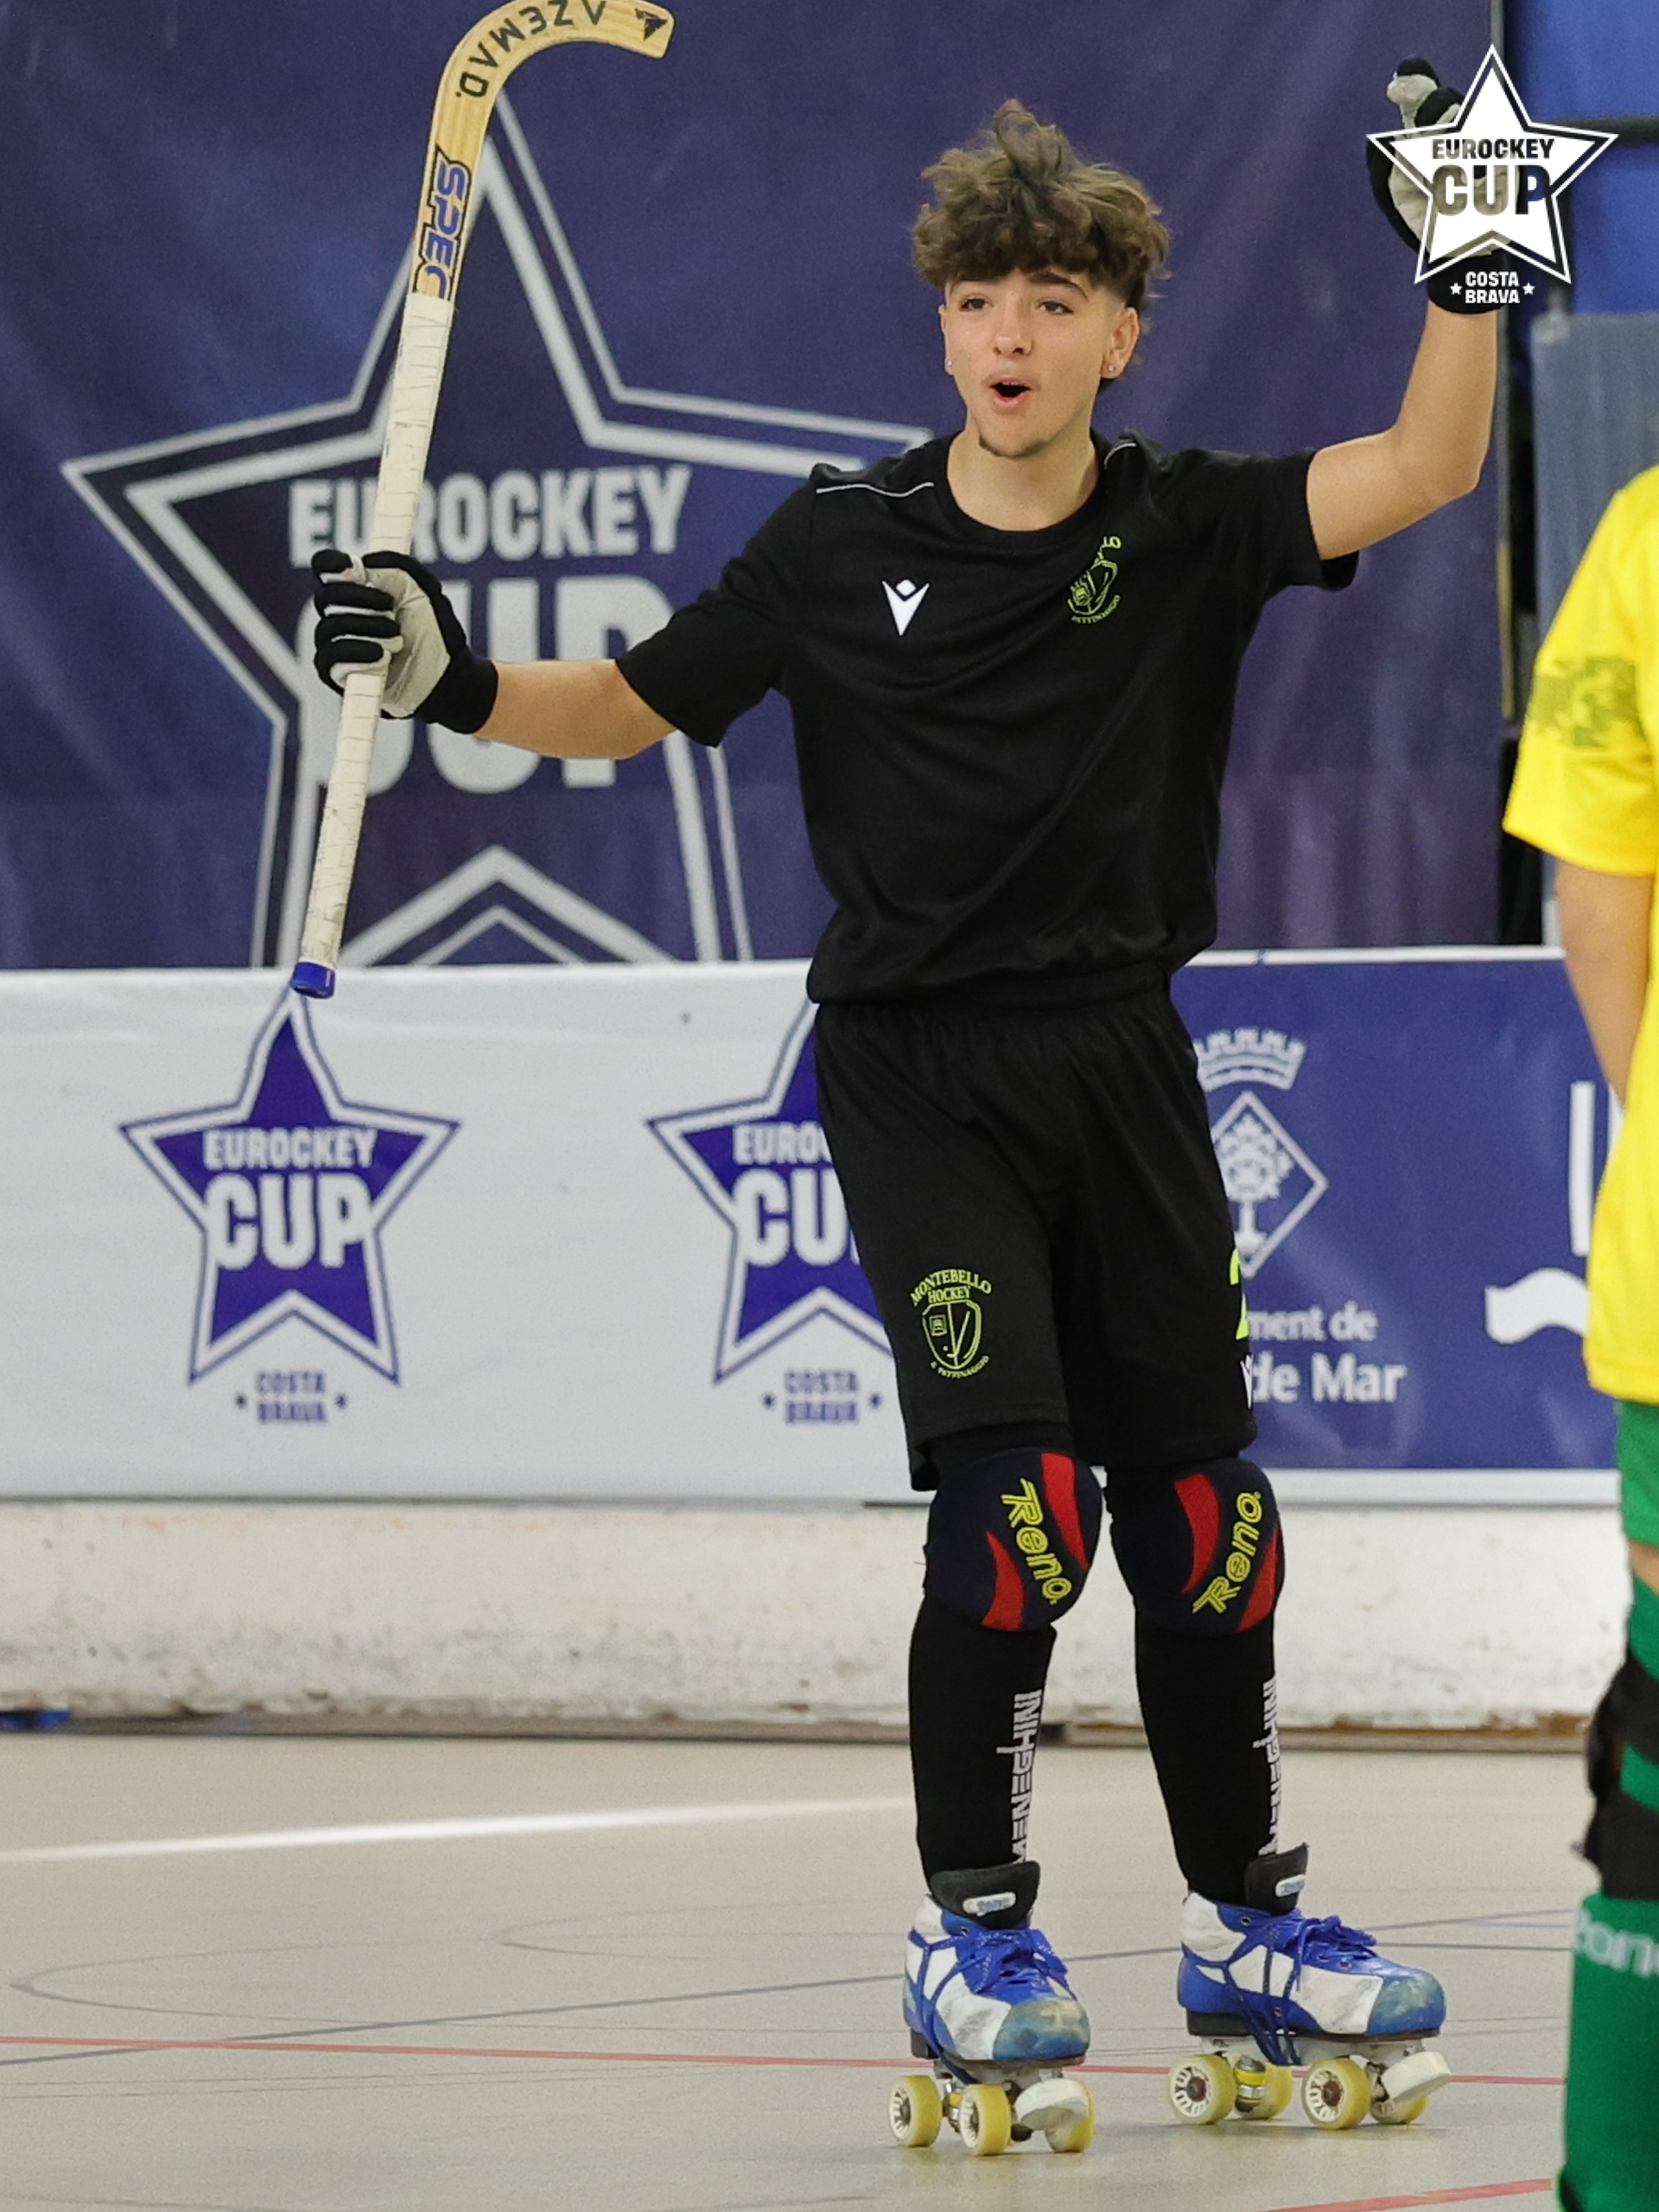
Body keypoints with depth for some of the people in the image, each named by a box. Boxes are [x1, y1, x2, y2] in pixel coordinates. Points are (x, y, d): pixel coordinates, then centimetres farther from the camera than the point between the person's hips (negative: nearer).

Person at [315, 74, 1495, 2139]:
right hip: (916, 1064, -3)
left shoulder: (1188, 532, 0)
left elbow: (1422, 470, -12)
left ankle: (1240, 1921, 23)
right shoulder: (839, 548, -2)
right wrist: (453, 681, -11)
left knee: (1197, 1493, 7)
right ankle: (970, 1930, -3)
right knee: (1016, 1482, -16)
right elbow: (624, 708, 6)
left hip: (1121, 1058, 3)